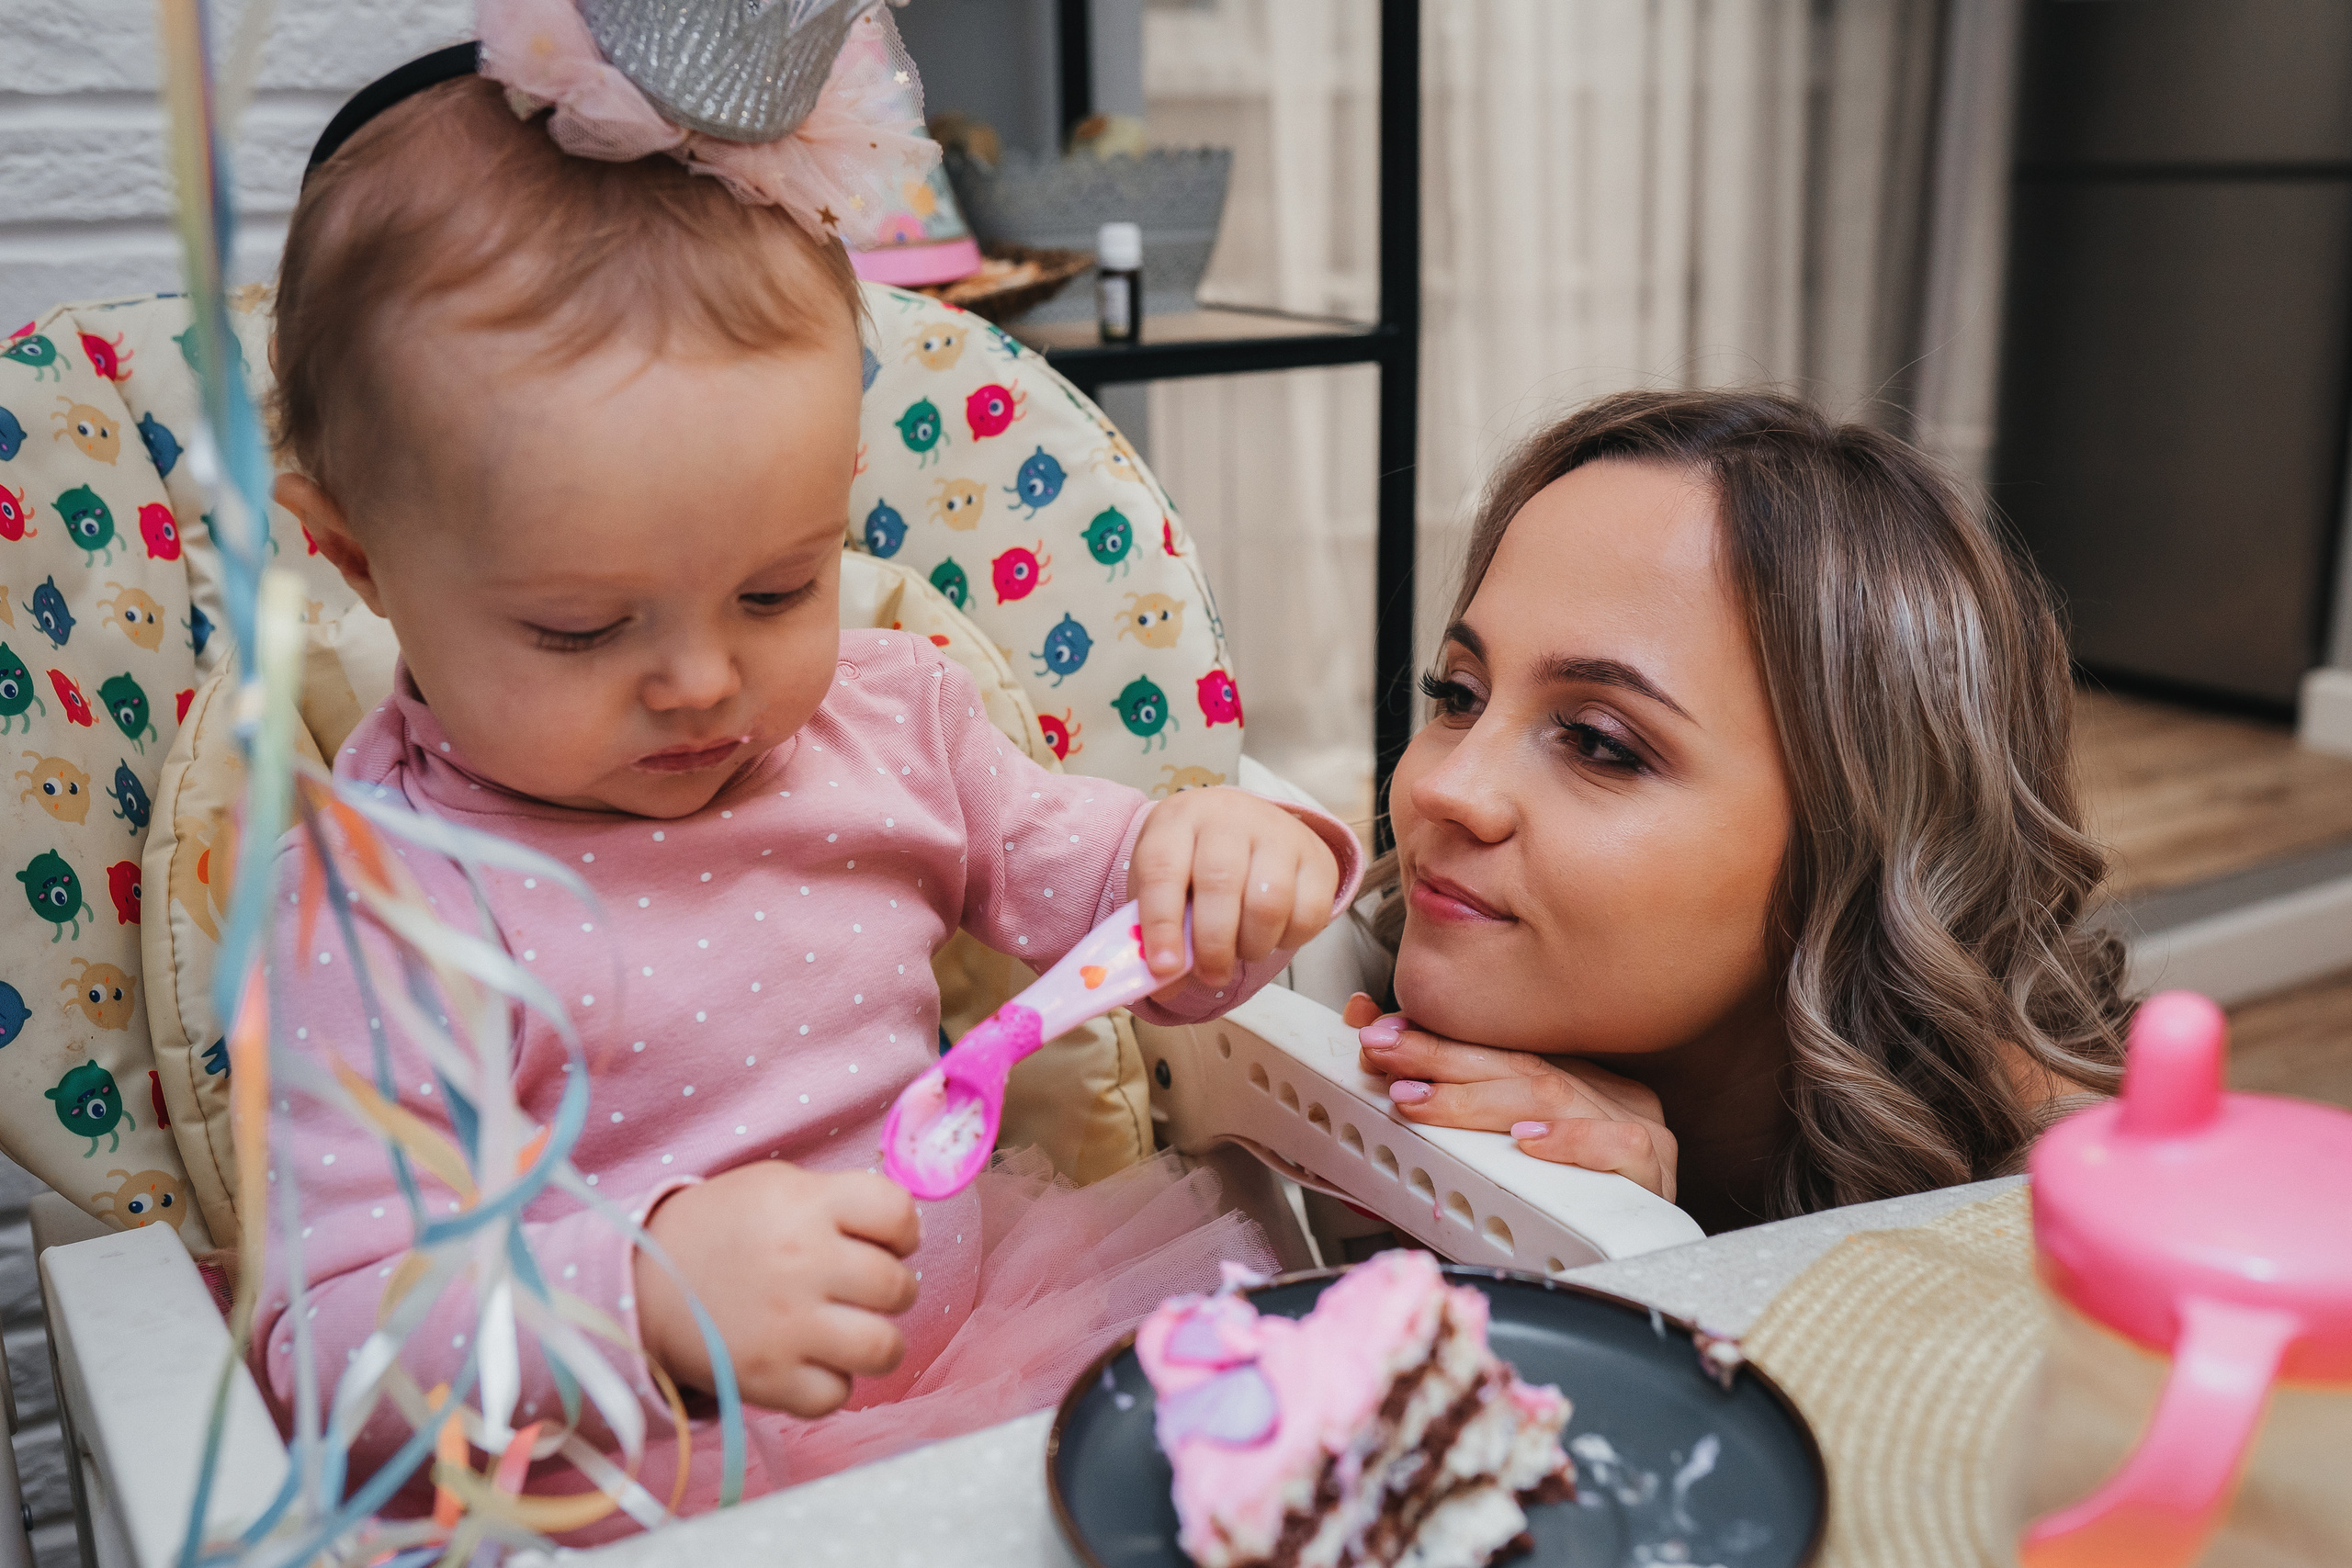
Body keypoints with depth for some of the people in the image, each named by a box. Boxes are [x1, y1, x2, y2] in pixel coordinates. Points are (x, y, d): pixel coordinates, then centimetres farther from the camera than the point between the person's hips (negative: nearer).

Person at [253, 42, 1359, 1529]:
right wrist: (644, 1291, -36)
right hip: (642, 1463, -6)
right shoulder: (377, 902, -16)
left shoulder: (890, 714, 0)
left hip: (980, 1316, 7)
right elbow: (328, 1334, -18)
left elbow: (1079, 870, 14)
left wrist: (1217, 859, -10)